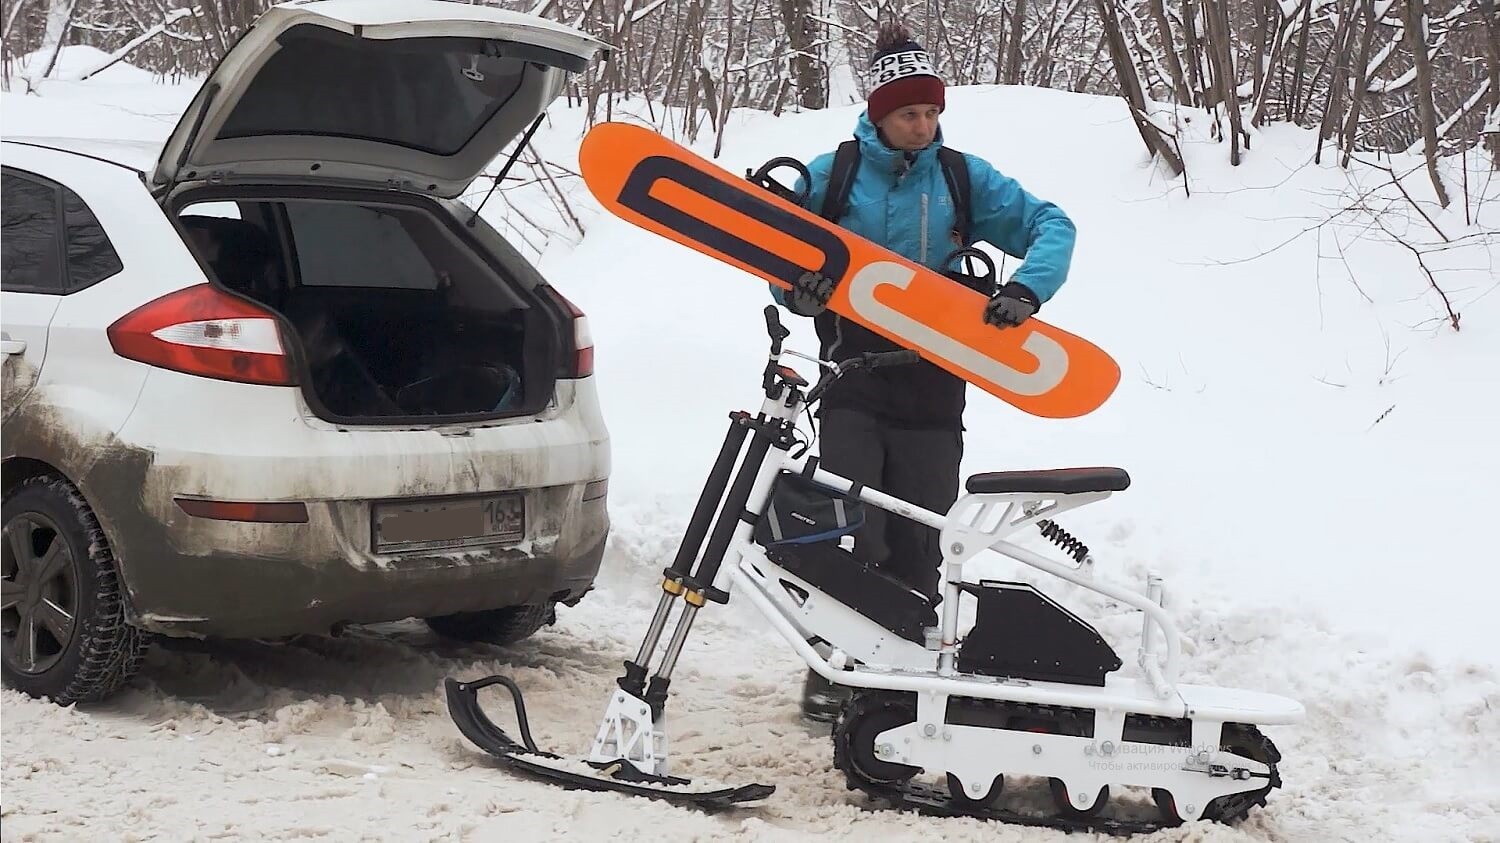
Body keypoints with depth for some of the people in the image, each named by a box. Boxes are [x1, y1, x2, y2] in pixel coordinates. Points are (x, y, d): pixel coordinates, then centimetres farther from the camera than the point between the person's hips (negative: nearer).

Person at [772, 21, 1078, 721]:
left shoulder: (964, 178, 4)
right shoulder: (832, 175, 1)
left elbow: (1051, 225, 2)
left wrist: (1026, 288, -16)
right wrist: (798, 290, -16)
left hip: (934, 392, 1)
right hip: (855, 384, -1)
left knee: (917, 546, 6)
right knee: (850, 538, -8)